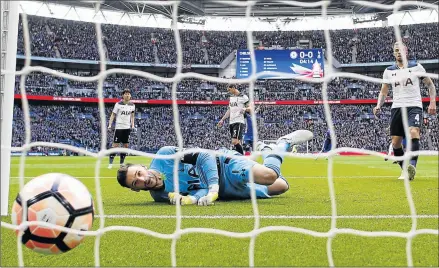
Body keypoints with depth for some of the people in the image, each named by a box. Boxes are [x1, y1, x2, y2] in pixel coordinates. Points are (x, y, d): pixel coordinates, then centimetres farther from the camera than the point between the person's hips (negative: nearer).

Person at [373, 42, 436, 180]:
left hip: (414, 106, -4)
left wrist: (432, 103, -2)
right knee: (395, 143, 0)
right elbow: (383, 92, 14)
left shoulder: (416, 67, 4)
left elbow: (430, 84, 10)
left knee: (413, 133, -30)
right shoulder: (389, 71, 10)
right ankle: (406, 170, 15)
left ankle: (412, 166, -42)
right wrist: (378, 106, -4)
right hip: (397, 107, 4)